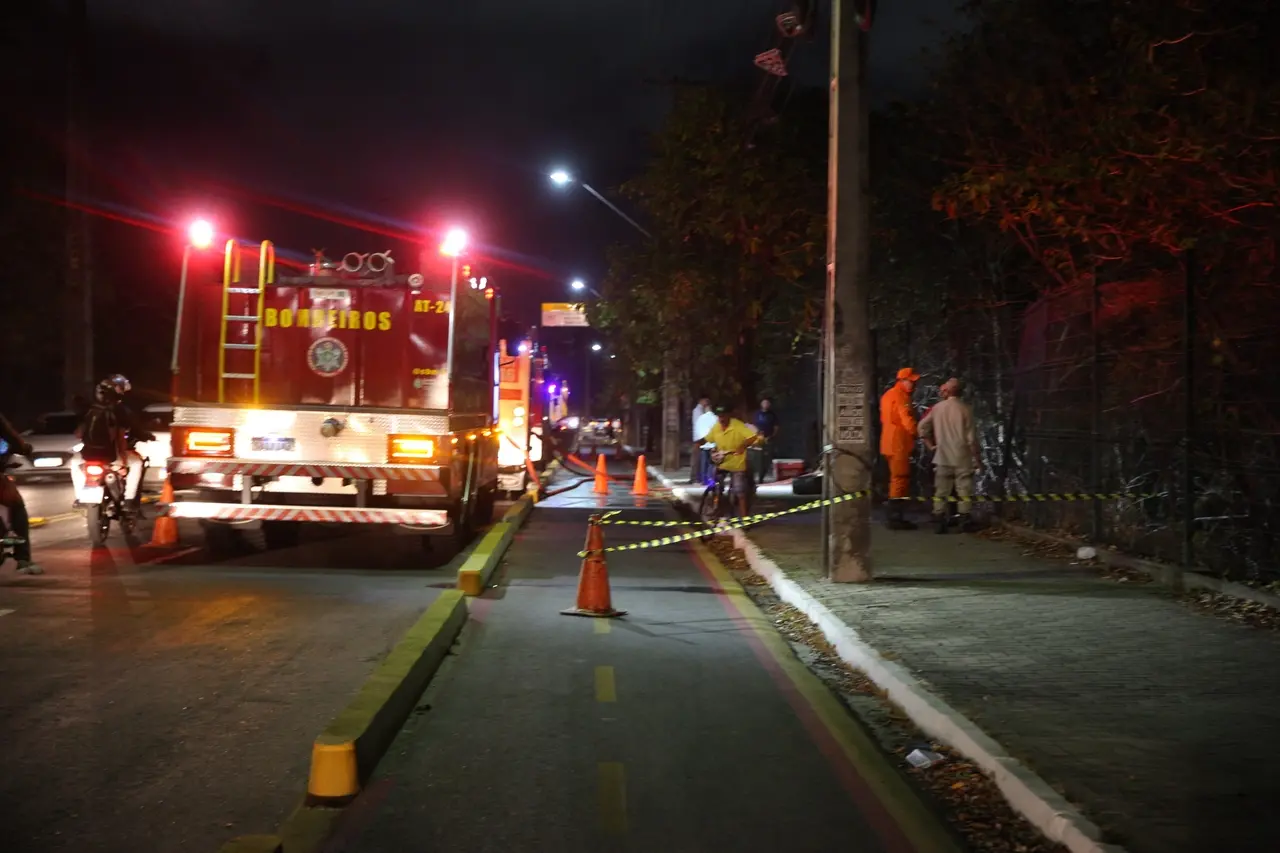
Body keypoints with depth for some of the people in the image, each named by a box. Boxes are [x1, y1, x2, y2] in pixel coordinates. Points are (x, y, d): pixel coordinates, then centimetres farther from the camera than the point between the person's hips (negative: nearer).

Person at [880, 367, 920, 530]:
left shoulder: (888, 395, 18)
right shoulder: (901, 396, -14)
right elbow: (907, 420, -21)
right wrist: (918, 432, -5)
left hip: (890, 443, 10)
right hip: (899, 444, -10)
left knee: (897, 480, 16)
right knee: (900, 480, -8)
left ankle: (894, 517, 20)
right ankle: (896, 518, -8)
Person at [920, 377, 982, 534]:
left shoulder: (938, 408, 0)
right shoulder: (964, 409, -8)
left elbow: (923, 426, 2)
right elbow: (971, 436, -8)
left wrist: (930, 445, 11)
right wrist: (977, 457, 0)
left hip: (942, 456, 3)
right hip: (962, 457, -3)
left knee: (941, 490, 7)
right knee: (964, 489, 5)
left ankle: (939, 520, 5)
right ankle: (964, 520, 5)